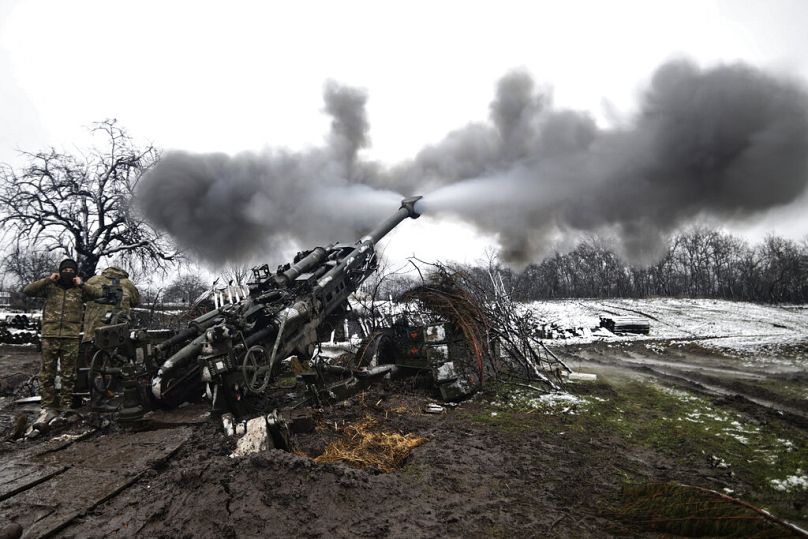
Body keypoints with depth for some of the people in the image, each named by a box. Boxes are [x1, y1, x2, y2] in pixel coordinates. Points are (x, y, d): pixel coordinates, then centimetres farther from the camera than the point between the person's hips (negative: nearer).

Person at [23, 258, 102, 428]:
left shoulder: (80, 290, 9)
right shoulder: (50, 287, 10)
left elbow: (99, 293, -1)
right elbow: (27, 291, 1)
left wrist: (81, 284, -4)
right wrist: (48, 280, -4)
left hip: (71, 338, -1)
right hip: (50, 336, 1)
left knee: (68, 375, 5)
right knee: (47, 374, 3)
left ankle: (65, 408, 13)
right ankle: (48, 409, 9)